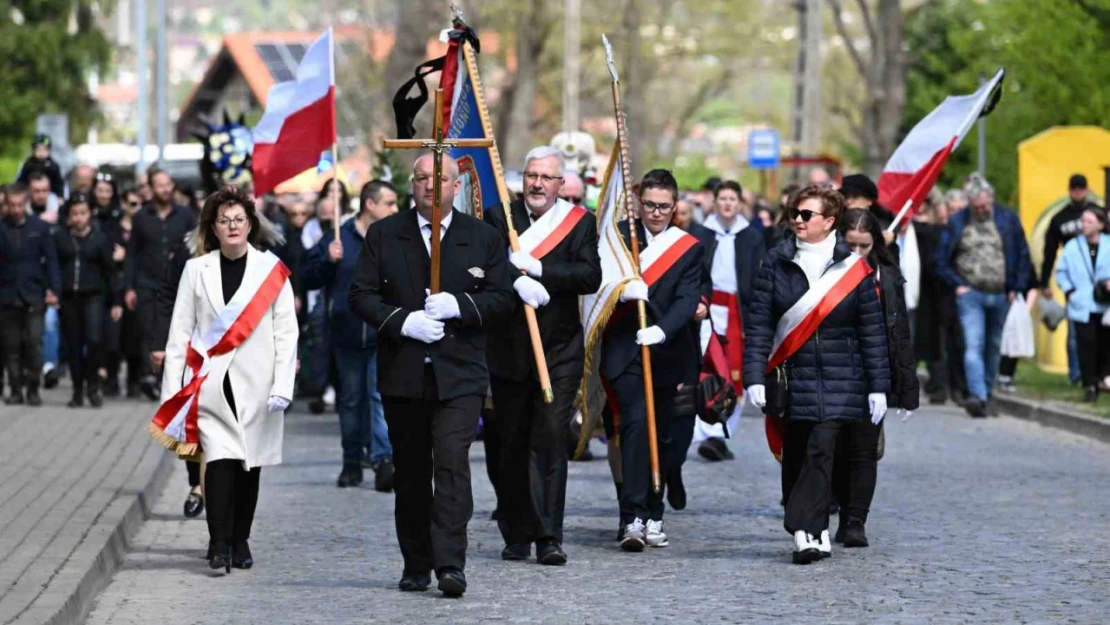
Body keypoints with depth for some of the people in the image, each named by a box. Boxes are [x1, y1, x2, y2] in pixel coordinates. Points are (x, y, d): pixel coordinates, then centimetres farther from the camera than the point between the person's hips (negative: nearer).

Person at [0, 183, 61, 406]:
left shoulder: (40, 227, 3)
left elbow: (51, 260, 3)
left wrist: (53, 289, -7)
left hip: (34, 295, -1)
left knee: (34, 342, -7)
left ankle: (33, 389, 2)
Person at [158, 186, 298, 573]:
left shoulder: (271, 270, 4)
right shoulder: (197, 270, 7)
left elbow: (286, 332, 2)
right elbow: (180, 333, 7)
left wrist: (282, 386, -7)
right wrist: (172, 391, 1)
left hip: (255, 386, 1)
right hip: (211, 383, -1)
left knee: (249, 465, 5)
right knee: (220, 461, -13)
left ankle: (240, 542, 17)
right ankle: (219, 546, -16)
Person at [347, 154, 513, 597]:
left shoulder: (483, 238, 6)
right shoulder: (383, 235, 7)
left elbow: (503, 297, 3)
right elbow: (361, 295, 3)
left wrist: (459, 306, -14)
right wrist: (402, 321, -13)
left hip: (459, 376, -2)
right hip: (402, 374, 2)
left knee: (452, 464, -15)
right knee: (410, 473, 9)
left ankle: (450, 564, -19)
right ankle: (416, 565, 19)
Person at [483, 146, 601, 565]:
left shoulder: (579, 222, 2)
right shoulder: (498, 217, 4)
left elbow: (590, 277, -10)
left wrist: (535, 268, -17)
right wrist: (516, 283, -26)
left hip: (559, 351, -1)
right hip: (508, 349, 1)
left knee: (551, 439, -8)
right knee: (511, 443, 7)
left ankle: (549, 537, -8)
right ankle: (516, 535, 16)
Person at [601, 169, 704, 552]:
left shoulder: (689, 248, 4)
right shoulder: (618, 236, 4)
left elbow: (687, 300, -9)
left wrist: (661, 329, -27)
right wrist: (622, 291, -25)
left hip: (665, 353, 2)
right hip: (624, 351, -2)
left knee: (659, 435, 10)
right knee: (635, 423, -17)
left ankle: (652, 517, 23)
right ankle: (633, 518, -21)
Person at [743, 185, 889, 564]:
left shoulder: (853, 268, 2)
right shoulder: (777, 263, 4)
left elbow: (872, 331, 5)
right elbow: (759, 324, 2)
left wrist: (878, 387, 2)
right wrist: (755, 377, -8)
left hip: (839, 380, -2)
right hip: (792, 377, 2)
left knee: (821, 450, -14)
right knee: (795, 457, 4)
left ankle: (806, 532, -18)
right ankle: (816, 534, 15)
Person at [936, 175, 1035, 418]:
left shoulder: (1008, 219, 3)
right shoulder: (957, 223, 1)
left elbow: (1022, 255, 8)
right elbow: (942, 259, 7)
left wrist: (1016, 287, 3)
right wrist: (957, 284, -2)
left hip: (1001, 296, 2)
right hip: (971, 295, -2)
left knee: (994, 346, 11)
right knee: (974, 345, -15)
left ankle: (986, 393, 23)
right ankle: (977, 396, -25)